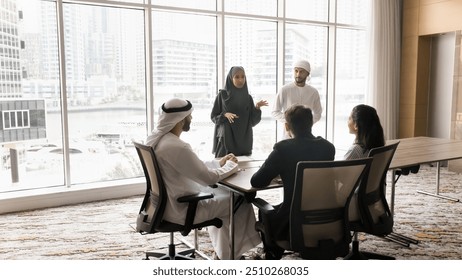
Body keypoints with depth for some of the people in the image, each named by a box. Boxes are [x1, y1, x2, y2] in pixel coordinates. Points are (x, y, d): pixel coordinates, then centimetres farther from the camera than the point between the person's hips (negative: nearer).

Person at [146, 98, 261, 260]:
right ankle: (229, 255, 22)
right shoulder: (177, 147, -29)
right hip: (181, 209, -9)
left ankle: (223, 250, 35)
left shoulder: (155, 138, 2)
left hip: (165, 202, 10)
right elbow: (209, 178, -23)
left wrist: (219, 162, 7)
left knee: (219, 193, 25)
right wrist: (230, 166, -5)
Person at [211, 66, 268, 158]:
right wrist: (225, 115, -17)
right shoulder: (222, 94, -1)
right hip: (226, 140, -2)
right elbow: (213, 116, 1)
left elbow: (252, 121, 2)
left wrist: (257, 108, -13)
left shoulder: (248, 97, 7)